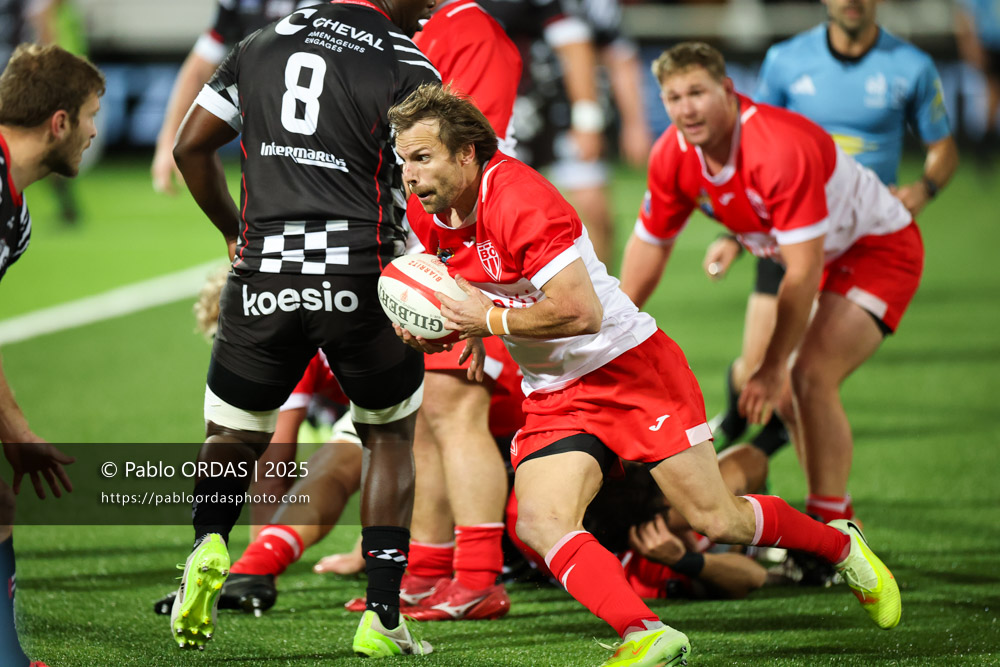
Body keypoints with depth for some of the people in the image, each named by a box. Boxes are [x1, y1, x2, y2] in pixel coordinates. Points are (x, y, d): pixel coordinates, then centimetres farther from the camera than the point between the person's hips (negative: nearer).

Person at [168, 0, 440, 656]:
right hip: (360, 276, -2)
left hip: (263, 281, 2)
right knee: (390, 434, 20)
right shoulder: (406, 68, -2)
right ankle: (383, 615, 11)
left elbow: (191, 145, 15)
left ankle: (209, 545, -11)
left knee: (233, 432, 21)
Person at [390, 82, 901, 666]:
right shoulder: (429, 212, -1)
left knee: (718, 522, 1)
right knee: (541, 525, -21)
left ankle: (840, 544, 27)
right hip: (553, 395, 7)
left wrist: (489, 319, -22)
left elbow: (579, 312, -31)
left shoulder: (518, 197, -26)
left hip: (632, 369, -7)